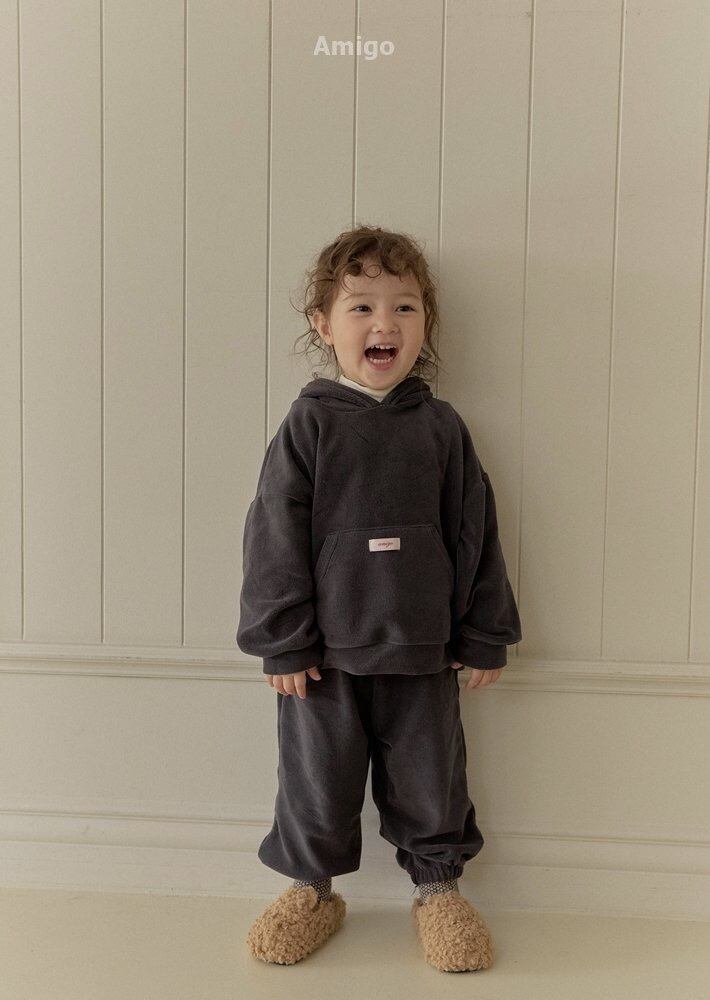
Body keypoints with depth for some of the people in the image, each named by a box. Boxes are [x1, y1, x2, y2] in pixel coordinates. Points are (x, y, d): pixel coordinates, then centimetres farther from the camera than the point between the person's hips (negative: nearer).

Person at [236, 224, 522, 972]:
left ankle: (438, 886, 38)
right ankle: (312, 888, 37)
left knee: (428, 777, 15)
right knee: (317, 777, 14)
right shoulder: (309, 423, -6)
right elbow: (275, 535, -6)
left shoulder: (441, 427, 0)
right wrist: (282, 643, -7)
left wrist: (483, 637, 4)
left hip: (422, 654, 1)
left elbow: (474, 533, 4)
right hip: (326, 651, -1)